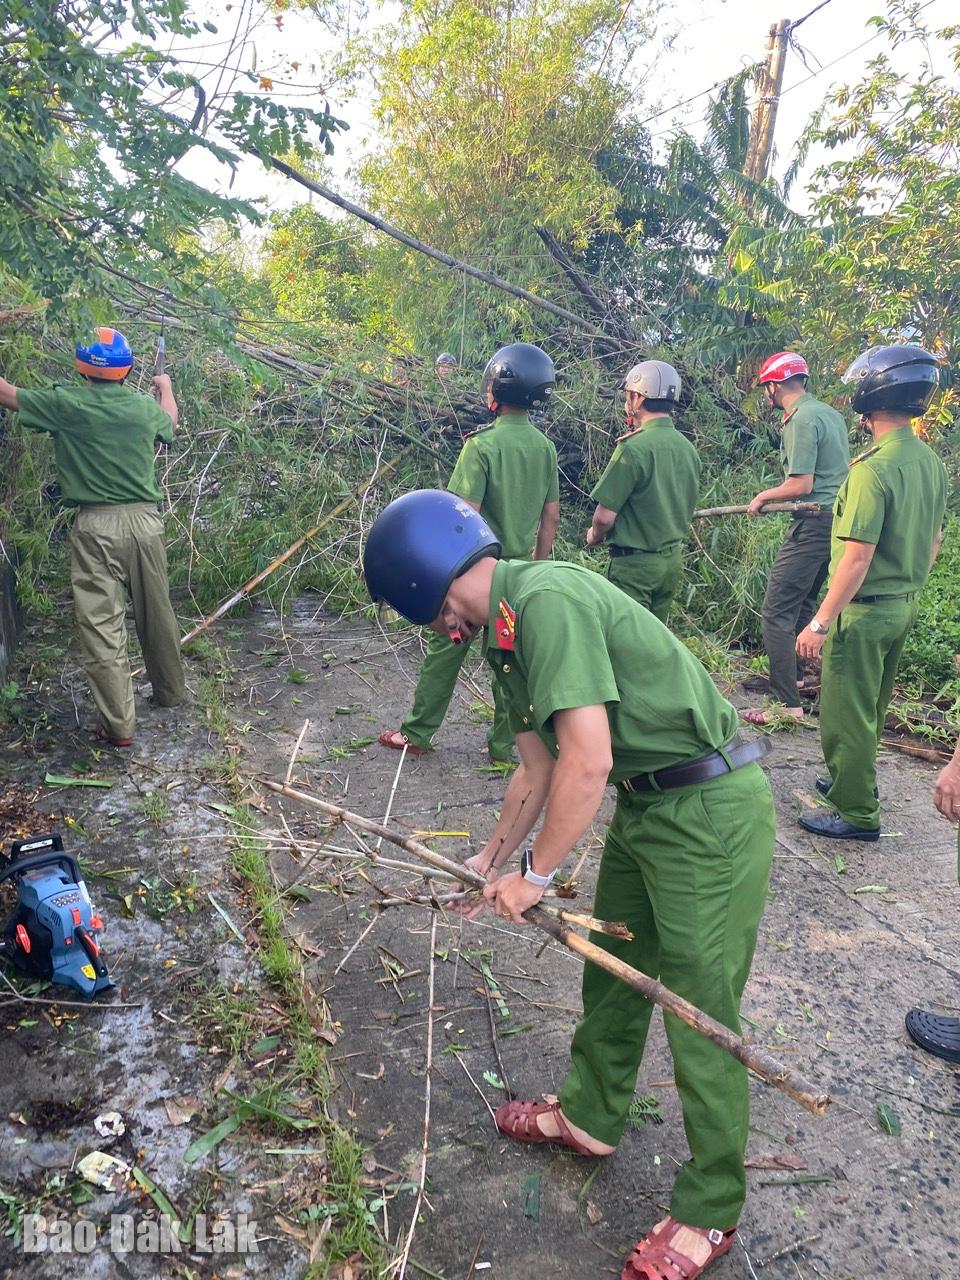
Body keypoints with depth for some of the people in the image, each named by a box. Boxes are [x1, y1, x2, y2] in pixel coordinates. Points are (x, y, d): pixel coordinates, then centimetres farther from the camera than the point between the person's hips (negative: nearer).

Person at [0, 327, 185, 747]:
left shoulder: (66, 404, -5)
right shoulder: (145, 406, 4)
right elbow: (170, 419, 28)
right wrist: (165, 386, 49)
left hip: (96, 526, -3)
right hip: (144, 520, 4)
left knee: (102, 625, 0)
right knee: (157, 614, 18)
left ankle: (118, 725, 0)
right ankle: (170, 692, 36)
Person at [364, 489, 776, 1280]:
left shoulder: (547, 600, -24)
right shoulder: (509, 631, 8)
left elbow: (587, 763, -27)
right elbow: (538, 771, 15)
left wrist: (536, 875, -14)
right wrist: (494, 858, 21)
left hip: (711, 810, -10)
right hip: (646, 804, 10)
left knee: (701, 1014, 4)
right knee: (614, 972, 22)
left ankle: (712, 1210, 24)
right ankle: (592, 1117, 45)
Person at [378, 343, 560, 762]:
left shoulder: (483, 444, -17)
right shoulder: (545, 447, 2)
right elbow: (551, 516, 6)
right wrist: (537, 565, 15)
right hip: (519, 571, 5)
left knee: (445, 649, 8)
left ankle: (417, 733, 20)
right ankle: (504, 744, 20)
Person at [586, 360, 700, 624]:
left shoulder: (632, 448, -19)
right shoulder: (689, 449, 4)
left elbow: (605, 516, -16)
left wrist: (594, 536, 1)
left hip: (635, 563, -7)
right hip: (673, 560, 7)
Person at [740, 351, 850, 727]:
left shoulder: (801, 420, -15)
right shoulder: (831, 413, 15)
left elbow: (802, 485, -20)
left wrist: (764, 496, -4)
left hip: (813, 525, -10)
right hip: (838, 519, 10)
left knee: (777, 612, -10)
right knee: (802, 604, 22)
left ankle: (788, 705, -11)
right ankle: (793, 675, 36)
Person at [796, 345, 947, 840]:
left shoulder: (873, 468, -23)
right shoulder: (931, 462, 4)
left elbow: (857, 559, -25)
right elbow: (934, 542, 13)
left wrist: (820, 623, -20)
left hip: (865, 609, -9)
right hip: (905, 605, 9)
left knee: (846, 712, 3)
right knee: (871, 706, 23)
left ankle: (857, 814, 13)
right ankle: (853, 780, 39)